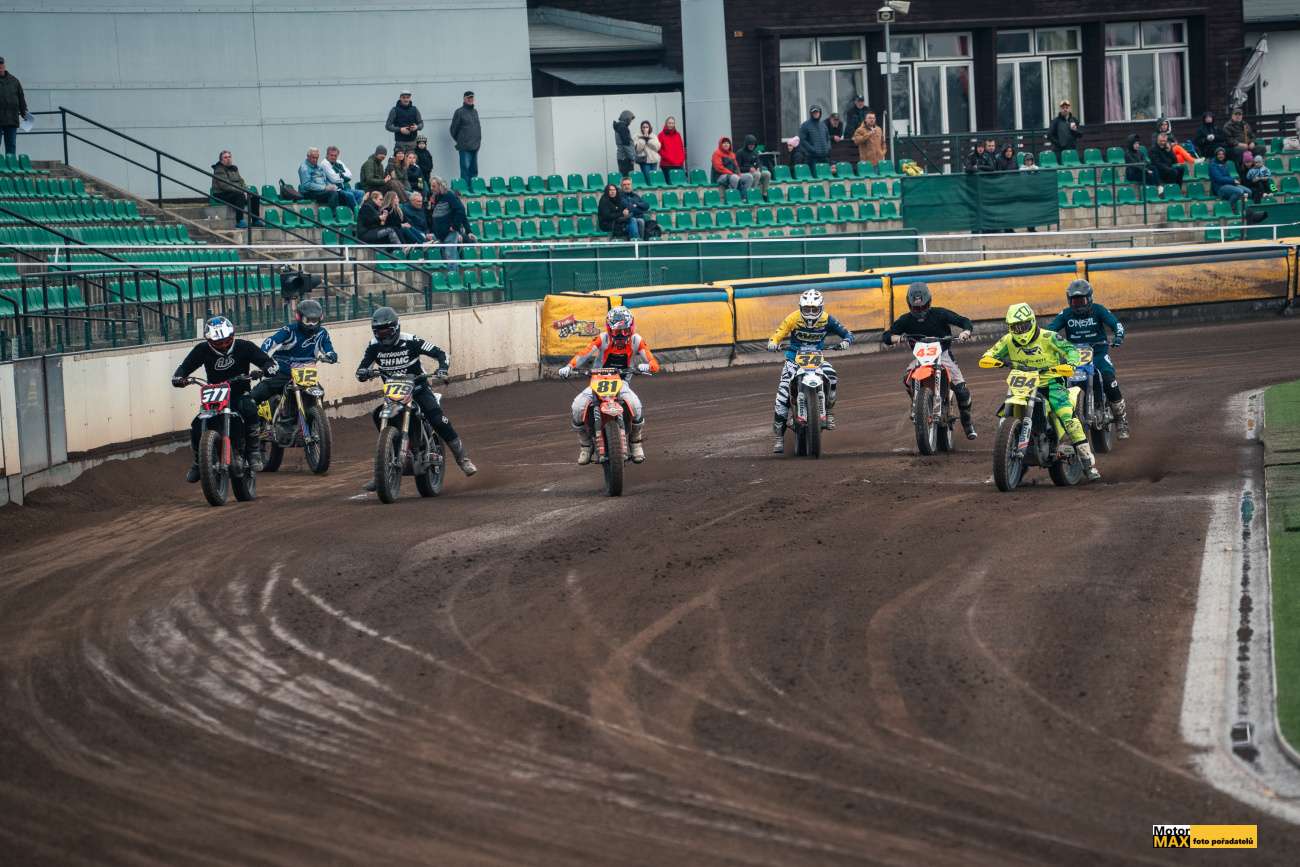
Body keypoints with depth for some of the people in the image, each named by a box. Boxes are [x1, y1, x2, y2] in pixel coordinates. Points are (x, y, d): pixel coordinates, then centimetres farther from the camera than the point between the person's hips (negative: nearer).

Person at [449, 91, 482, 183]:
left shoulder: (475, 111, 15)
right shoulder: (459, 112, -5)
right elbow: (454, 129, -2)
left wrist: (479, 140, 14)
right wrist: (459, 141, 2)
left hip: (475, 147, 7)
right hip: (465, 147, -7)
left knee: (474, 169, 8)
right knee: (465, 168, -10)